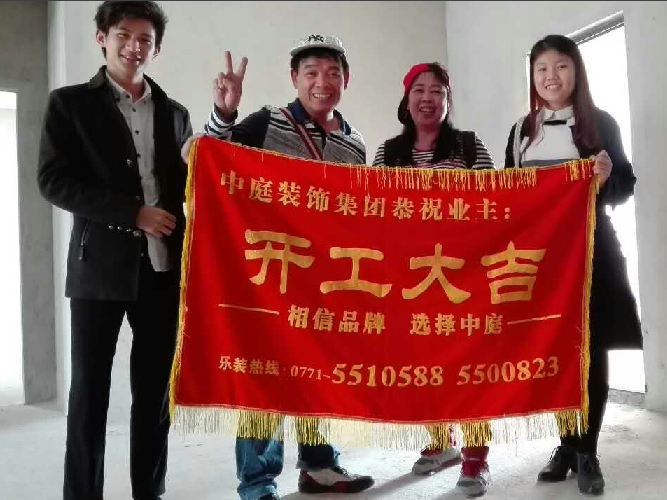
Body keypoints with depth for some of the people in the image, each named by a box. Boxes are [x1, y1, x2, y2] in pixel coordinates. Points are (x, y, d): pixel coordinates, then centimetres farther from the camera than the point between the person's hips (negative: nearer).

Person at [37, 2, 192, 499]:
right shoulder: (70, 103, 4)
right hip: (101, 263, -3)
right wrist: (133, 213, -14)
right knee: (90, 387, 4)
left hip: (164, 265, 3)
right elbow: (54, 180, -6)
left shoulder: (174, 113, 14)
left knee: (156, 387, 9)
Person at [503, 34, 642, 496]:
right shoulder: (522, 131, 12)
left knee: (592, 351, 2)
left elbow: (625, 186, 2)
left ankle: (588, 452, 13)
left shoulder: (600, 123, 3)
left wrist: (605, 179, -19)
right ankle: (568, 445, 19)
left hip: (590, 251, -2)